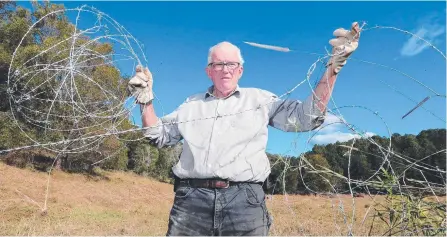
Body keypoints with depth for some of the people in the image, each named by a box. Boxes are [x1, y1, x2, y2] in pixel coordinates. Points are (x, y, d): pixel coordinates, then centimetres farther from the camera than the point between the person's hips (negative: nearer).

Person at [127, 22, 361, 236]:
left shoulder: (260, 99, 12)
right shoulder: (192, 104, 19)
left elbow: (307, 117, 6)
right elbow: (158, 136, 24)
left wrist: (333, 67, -1)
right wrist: (146, 100, 10)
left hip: (244, 199, -1)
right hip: (192, 198, 2)